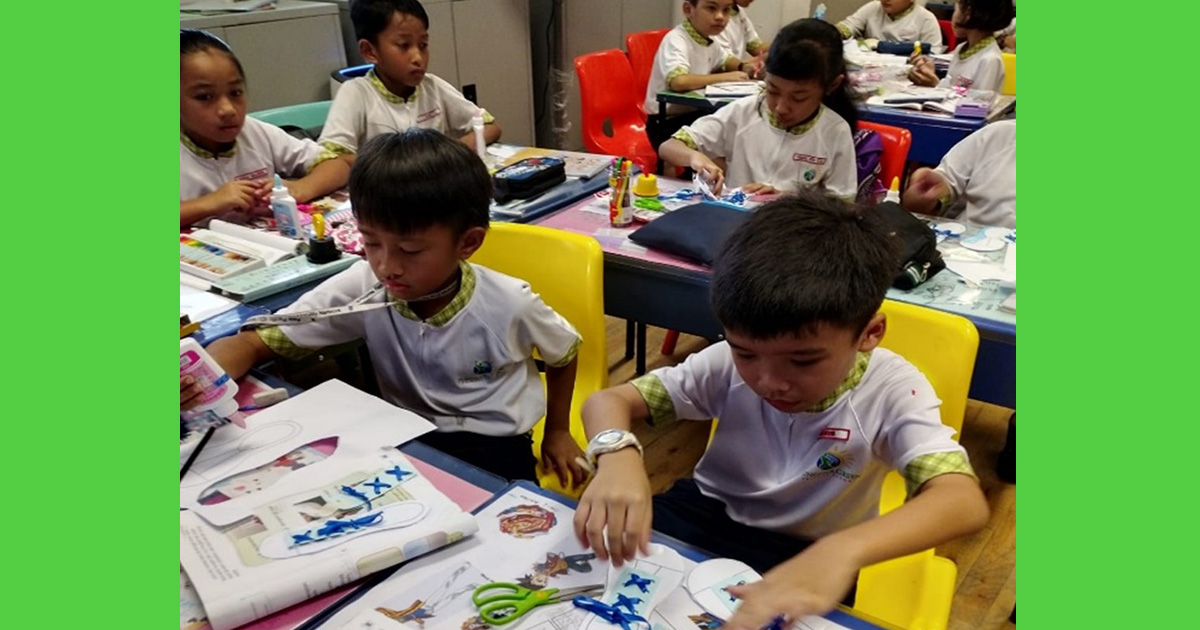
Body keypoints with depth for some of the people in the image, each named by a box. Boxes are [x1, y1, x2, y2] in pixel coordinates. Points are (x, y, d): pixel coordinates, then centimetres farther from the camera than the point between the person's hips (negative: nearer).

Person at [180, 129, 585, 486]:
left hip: (495, 448, -2)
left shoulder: (509, 304, -19)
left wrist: (557, 433, 10)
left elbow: (565, 353, 2)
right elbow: (253, 343, -16)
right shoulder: (363, 289, -17)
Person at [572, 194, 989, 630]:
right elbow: (608, 401, -13)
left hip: (806, 557, -1)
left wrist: (841, 552, -54)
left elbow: (965, 502, -35)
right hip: (707, 516, 2)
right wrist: (617, 456, -37)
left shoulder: (892, 389, -22)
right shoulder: (729, 362, -16)